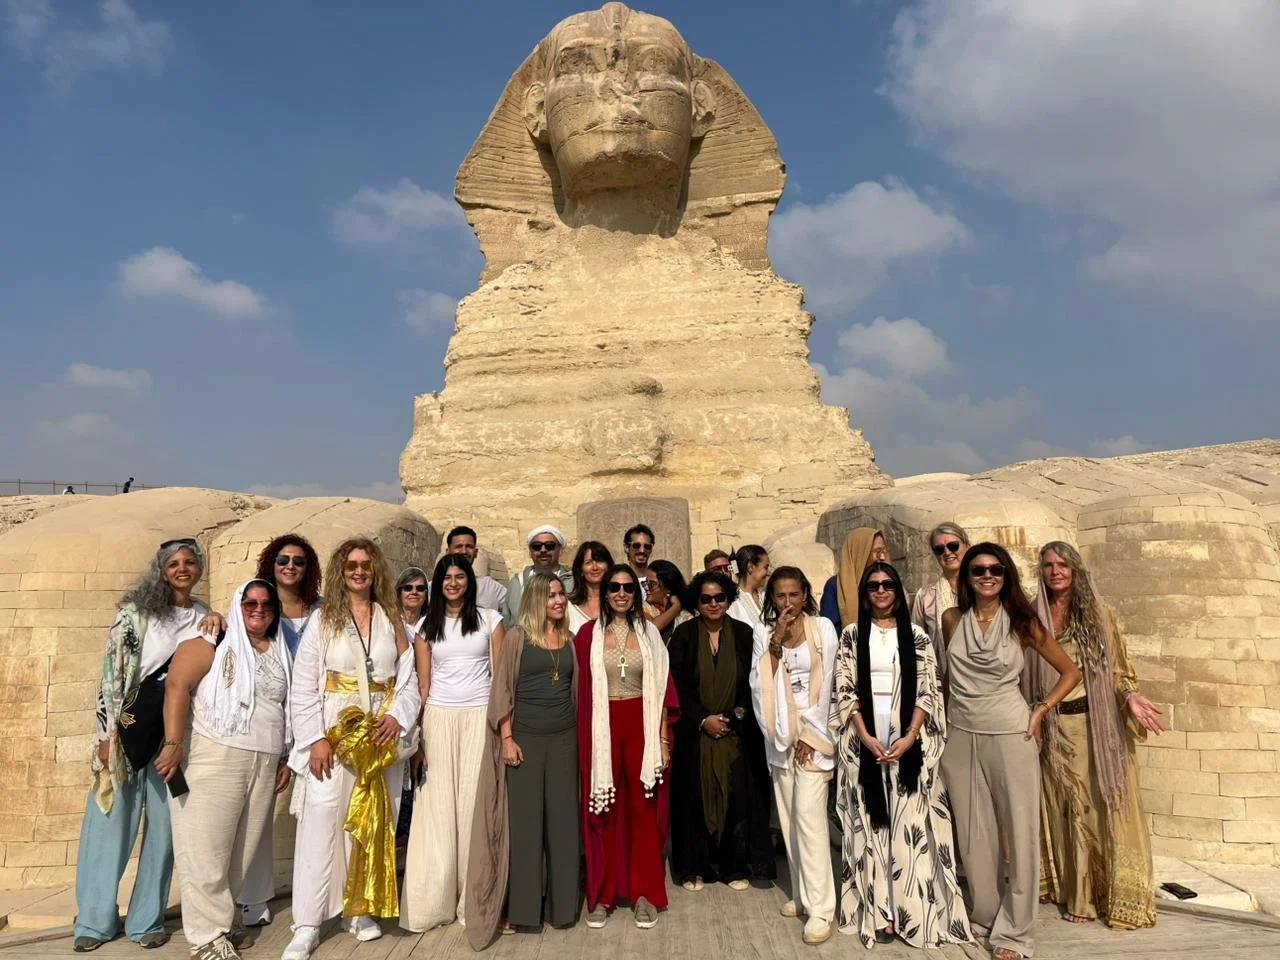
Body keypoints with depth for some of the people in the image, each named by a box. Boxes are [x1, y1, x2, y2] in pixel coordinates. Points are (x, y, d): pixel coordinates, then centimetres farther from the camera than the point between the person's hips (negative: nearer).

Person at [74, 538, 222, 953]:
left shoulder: (205, 617, 10)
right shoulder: (137, 610, 0)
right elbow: (113, 669, -4)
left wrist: (220, 625, -12)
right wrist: (108, 732, -9)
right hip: (132, 723, -2)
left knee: (165, 825, 8)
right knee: (112, 820, 5)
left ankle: (147, 919, 20)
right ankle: (95, 919, 20)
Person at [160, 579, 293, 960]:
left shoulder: (281, 654, 16)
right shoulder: (214, 643, -1)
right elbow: (177, 686, -12)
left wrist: (285, 759, 15)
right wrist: (174, 743, -21)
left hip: (264, 765, 6)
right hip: (213, 758, -5)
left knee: (243, 850, 9)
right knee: (206, 848, 0)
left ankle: (224, 919, 26)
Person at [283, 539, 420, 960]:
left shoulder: (391, 621, 8)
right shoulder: (322, 621, 1)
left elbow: (409, 680, 7)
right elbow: (303, 688, -3)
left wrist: (397, 716, -10)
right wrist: (316, 739, -10)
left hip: (381, 739, 3)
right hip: (334, 737, -2)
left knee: (373, 825, 8)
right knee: (321, 826, -3)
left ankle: (360, 910, 21)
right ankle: (306, 925, 6)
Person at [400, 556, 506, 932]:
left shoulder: (489, 619, 5)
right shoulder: (427, 626, 9)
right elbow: (423, 684, 8)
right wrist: (416, 733, 2)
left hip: (481, 717, -1)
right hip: (438, 718, 1)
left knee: (476, 802, -1)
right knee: (438, 804, 2)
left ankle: (473, 898, 10)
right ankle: (434, 899, 12)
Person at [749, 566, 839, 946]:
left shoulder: (823, 628, -4)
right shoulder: (764, 632, 2)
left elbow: (824, 684, -5)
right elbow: (760, 683, -6)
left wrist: (810, 735, -8)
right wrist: (776, 642, -16)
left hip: (813, 730, -3)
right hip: (779, 733, 3)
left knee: (809, 815, -10)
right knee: (789, 818, 9)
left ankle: (821, 908, -4)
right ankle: (802, 894, 23)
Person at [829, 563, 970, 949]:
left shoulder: (916, 636, 5)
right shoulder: (852, 634, 5)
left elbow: (928, 691, 0)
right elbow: (844, 690, 0)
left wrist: (910, 737, -12)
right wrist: (865, 736, -10)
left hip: (909, 740, 0)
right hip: (864, 741, 0)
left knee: (910, 824, 1)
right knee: (872, 824, 4)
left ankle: (912, 910, 11)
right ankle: (879, 912, 10)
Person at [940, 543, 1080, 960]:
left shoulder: (1021, 622, -4)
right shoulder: (952, 619, 1)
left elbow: (1070, 671, 3)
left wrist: (1041, 710, -4)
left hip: (1011, 734, -2)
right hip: (961, 736, 2)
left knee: (1018, 831, 3)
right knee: (973, 833, 11)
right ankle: (983, 915, 30)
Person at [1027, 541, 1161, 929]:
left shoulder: (1097, 613, 0)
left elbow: (1116, 668, 1)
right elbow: (1026, 676, 5)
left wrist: (1131, 697, -17)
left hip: (1096, 722, -1)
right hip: (1055, 726, 1)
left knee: (1100, 803, 2)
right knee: (1066, 807, 8)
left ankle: (1113, 893, 16)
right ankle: (1076, 893, 20)